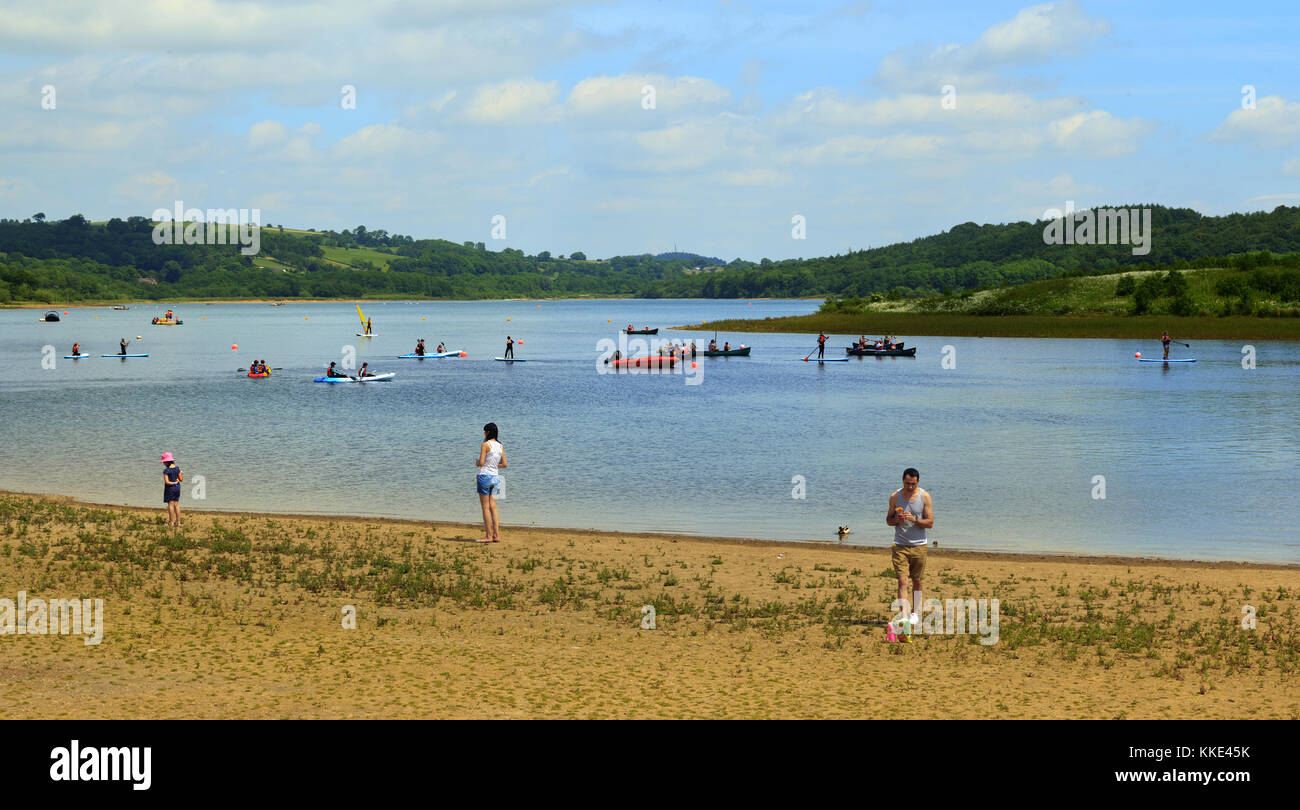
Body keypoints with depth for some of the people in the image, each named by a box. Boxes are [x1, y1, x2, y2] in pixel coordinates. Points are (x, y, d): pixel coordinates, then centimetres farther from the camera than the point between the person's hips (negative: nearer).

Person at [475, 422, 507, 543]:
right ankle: (497, 535, 4)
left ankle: (488, 535, -1)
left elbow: (481, 462, -16)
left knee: (486, 507, -1)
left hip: (485, 475, -6)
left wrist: (476, 463, 6)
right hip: (495, 477, 6)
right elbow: (504, 464, 8)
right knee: (493, 507, 8)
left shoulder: (485, 445, -11)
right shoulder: (500, 446, 7)